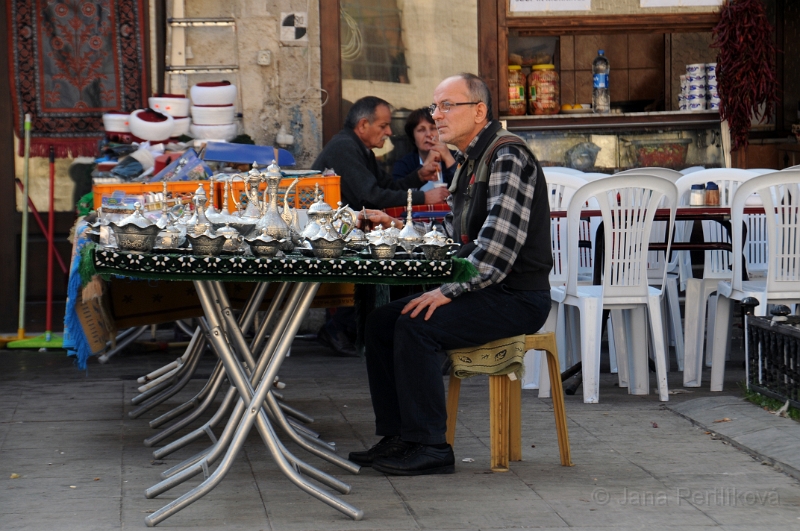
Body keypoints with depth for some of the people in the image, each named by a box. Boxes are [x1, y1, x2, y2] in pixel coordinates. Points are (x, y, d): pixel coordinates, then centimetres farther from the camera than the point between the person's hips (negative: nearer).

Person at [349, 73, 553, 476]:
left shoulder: (508, 156, -15)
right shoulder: (469, 161, 17)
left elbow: (501, 240, -26)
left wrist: (450, 290, -25)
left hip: (516, 298, -10)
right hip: (482, 291, 10)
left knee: (416, 327, -24)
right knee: (381, 321, 2)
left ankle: (429, 447, -16)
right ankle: (397, 437, 5)